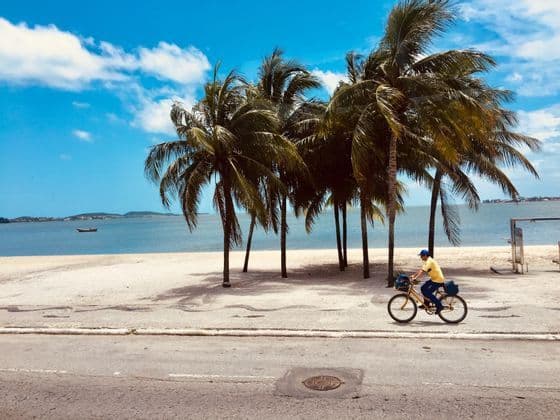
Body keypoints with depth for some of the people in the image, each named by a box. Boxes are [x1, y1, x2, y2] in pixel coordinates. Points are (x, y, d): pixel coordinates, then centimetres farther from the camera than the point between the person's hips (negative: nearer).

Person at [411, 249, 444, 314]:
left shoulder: (429, 261, -20)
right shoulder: (427, 261, 12)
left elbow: (422, 271, -30)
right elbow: (421, 269, 15)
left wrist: (415, 278, -36)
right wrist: (413, 275, 9)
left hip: (438, 280, -10)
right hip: (434, 278, 10)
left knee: (428, 293, -13)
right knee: (423, 288, 10)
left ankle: (439, 305, -5)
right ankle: (426, 304, 18)